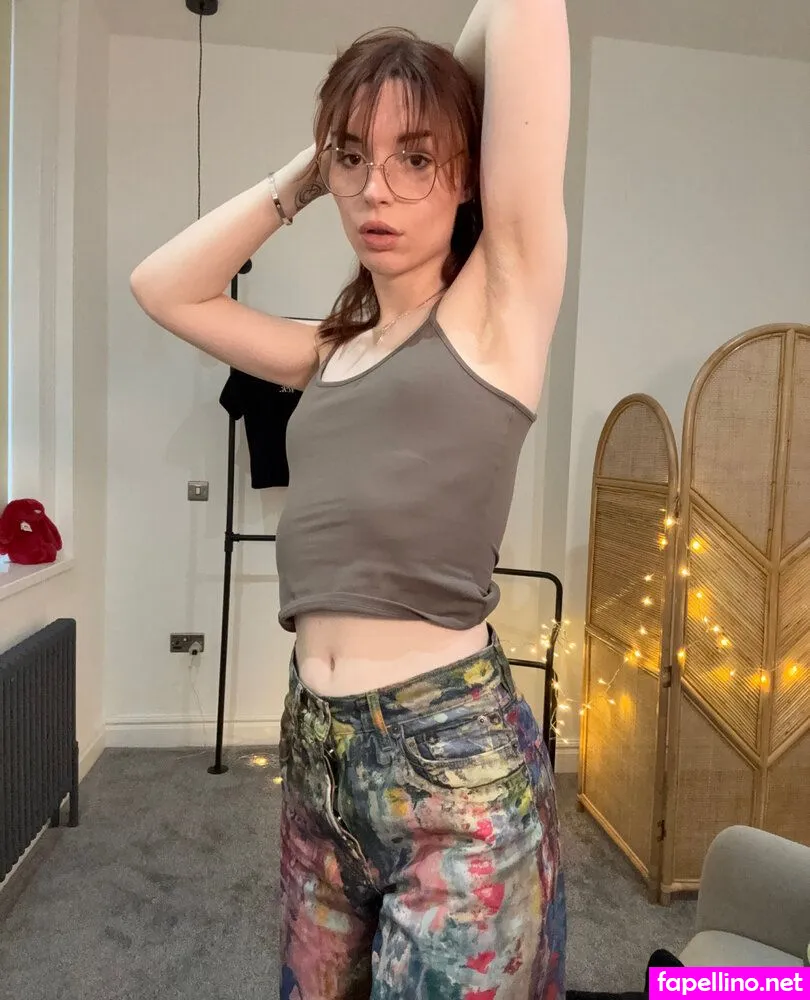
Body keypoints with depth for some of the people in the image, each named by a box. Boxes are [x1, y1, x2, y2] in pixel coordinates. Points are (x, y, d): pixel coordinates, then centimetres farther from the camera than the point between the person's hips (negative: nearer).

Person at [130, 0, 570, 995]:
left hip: (455, 758, -6)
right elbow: (162, 287, 16)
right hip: (318, 751, 7)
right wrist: (307, 168, 14)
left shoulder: (498, 300, -4)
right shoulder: (333, 351, 12)